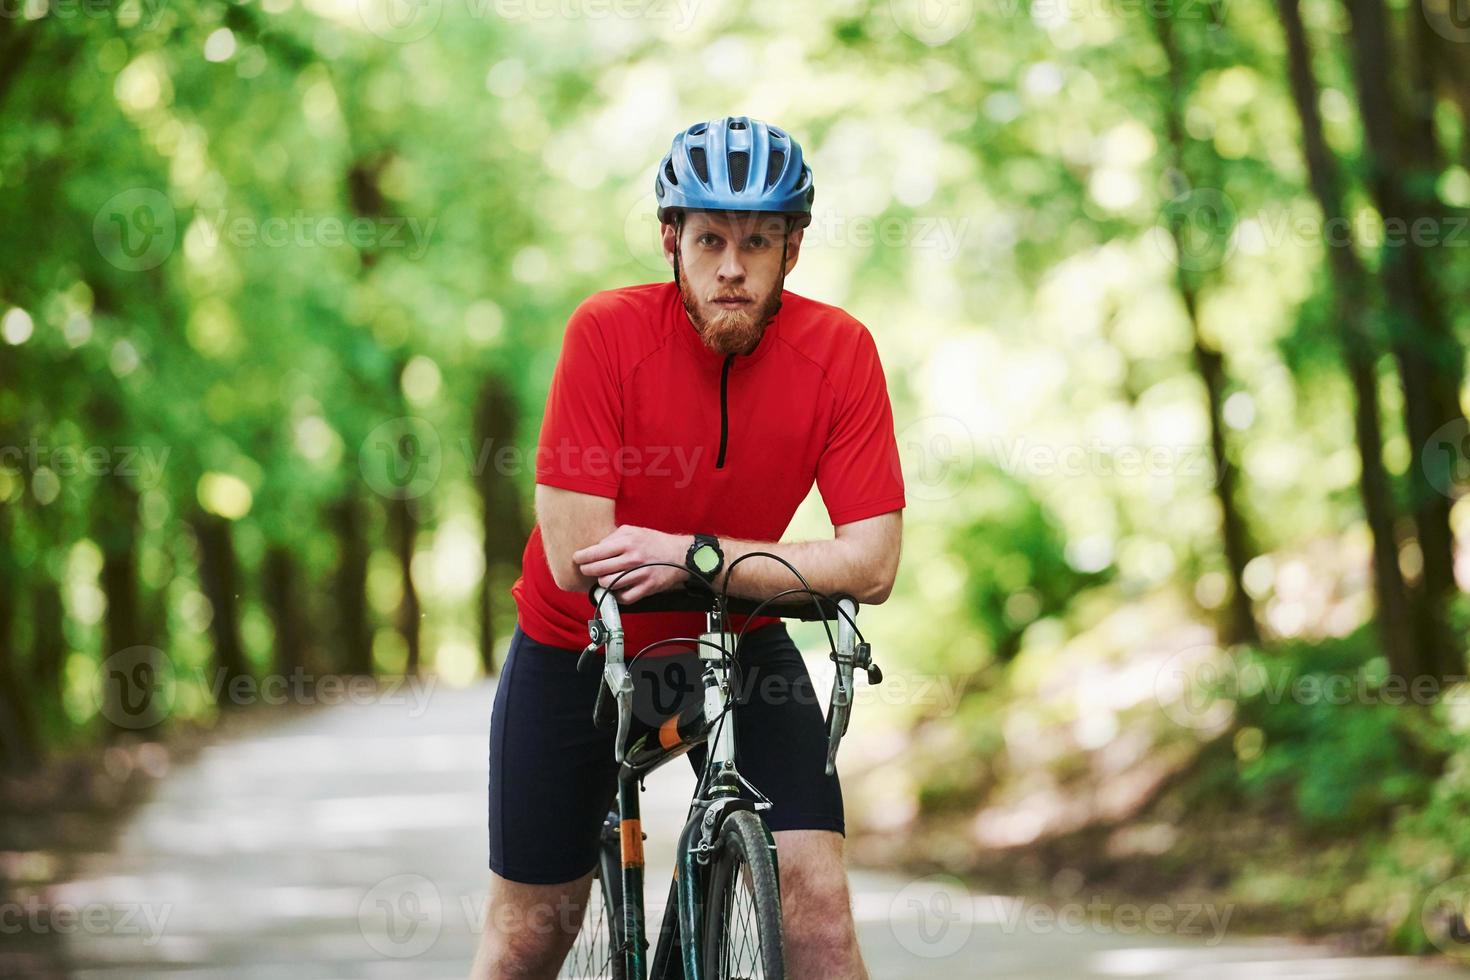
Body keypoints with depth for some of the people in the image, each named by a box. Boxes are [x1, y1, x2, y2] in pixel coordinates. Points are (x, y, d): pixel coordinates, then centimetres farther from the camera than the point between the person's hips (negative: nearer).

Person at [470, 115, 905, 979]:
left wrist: (697, 556, -31)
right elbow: (576, 558, -25)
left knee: (817, 897, -15)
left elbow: (871, 565, -22)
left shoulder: (838, 350, -17)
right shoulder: (610, 331, -23)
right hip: (575, 647, -1)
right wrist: (759, 563, -20)